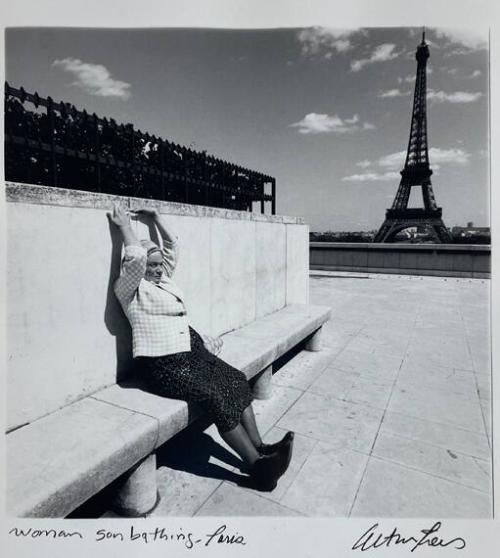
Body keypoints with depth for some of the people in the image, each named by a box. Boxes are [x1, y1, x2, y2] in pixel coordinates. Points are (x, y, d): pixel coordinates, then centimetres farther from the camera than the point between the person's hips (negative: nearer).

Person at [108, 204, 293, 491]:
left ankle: (258, 447, -7)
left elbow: (173, 245, 23)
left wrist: (156, 216, 23)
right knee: (216, 397, -23)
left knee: (237, 380, -11)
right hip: (162, 365, -8)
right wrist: (125, 226, -7)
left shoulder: (164, 278, 19)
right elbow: (136, 256, -20)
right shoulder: (130, 288, -2)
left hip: (193, 351, 8)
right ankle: (257, 466, -17)